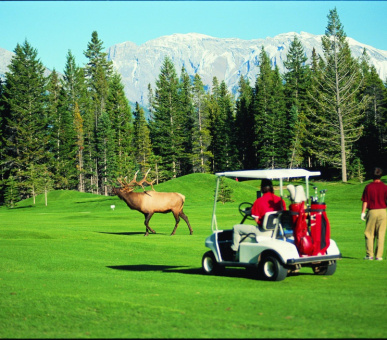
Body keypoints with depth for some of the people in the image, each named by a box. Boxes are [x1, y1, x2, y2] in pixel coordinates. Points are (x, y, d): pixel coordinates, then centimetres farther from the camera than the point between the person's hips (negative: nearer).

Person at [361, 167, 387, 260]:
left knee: (369, 234, 8)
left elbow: (365, 201, -2)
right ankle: (379, 255, 4)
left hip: (371, 212, -1)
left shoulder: (368, 187, -3)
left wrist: (363, 212, 4)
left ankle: (369, 255, 5)